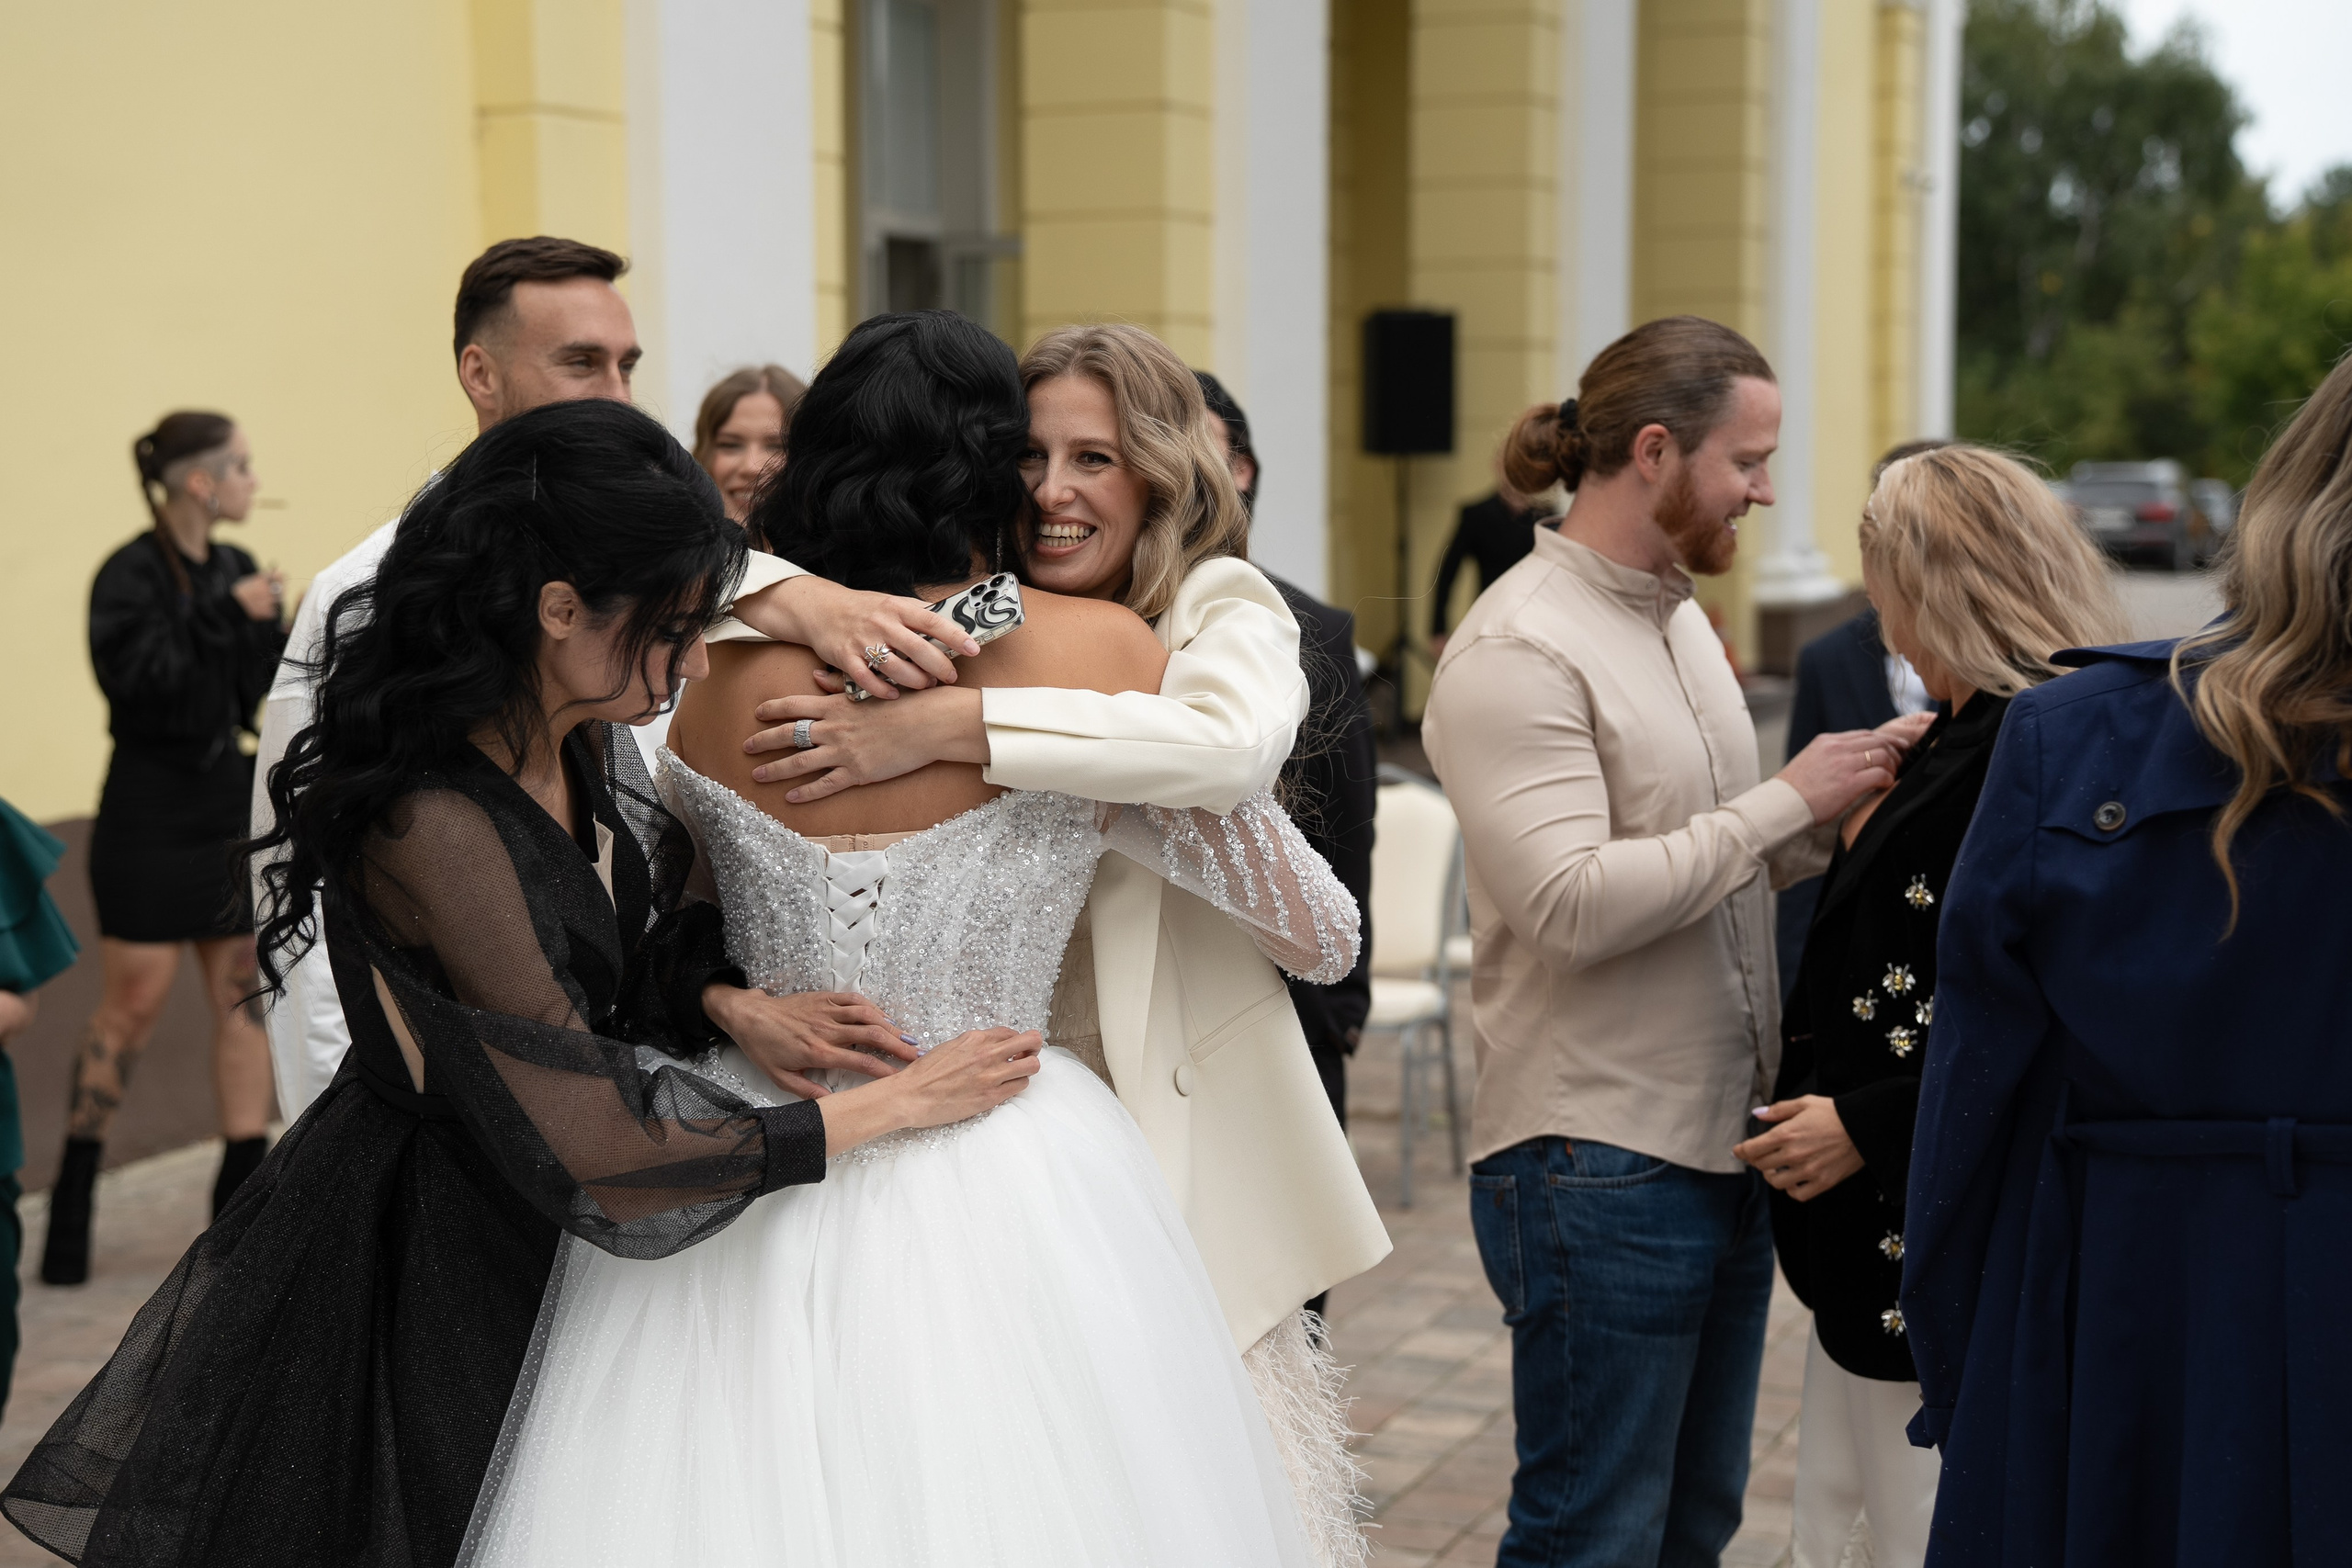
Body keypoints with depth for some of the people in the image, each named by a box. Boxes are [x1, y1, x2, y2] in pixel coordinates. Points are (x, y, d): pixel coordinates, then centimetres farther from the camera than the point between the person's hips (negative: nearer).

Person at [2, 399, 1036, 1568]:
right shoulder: (436, 826, -31)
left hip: (518, 1235, 8)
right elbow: (602, 1152, -31)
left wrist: (730, 1006, -13)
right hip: (426, 1267, -8)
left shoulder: (581, 742, -4)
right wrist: (896, 1103, -24)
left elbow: (636, 949, 10)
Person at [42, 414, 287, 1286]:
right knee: (132, 1007, -2)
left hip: (231, 805, 7)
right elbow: (141, 679, -24)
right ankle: (72, 1195, 13)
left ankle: (242, 1191, 14)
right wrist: (227, 616, -23)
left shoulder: (234, 570, 8)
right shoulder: (133, 576, -13)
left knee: (244, 996, 7)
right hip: (151, 816, -7)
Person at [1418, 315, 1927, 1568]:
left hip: (1726, 1142, 9)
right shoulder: (1516, 652, -15)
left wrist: (1850, 805, 2)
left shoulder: (1679, 617, 14)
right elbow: (1573, 903, -24)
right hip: (1595, 1166, -9)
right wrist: (1787, 802, -17)